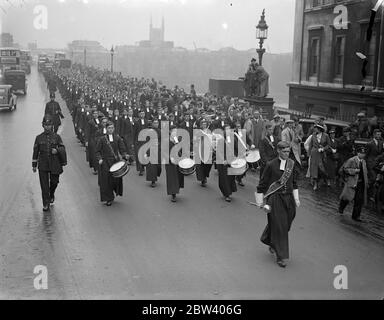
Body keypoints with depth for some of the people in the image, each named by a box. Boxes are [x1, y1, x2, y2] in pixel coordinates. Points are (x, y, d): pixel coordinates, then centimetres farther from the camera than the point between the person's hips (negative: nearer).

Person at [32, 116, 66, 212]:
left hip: (54, 164, 0)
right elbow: (35, 152, 7)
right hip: (43, 165, 0)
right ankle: (46, 204, 5)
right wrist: (34, 165, 8)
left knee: (54, 181, 8)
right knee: (44, 185, -2)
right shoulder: (39, 138, 3)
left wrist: (57, 150, -16)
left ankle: (51, 194, 41)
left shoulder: (56, 137, 1)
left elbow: (63, 148, 7)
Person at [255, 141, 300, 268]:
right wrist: (260, 201, -3)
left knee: (285, 225, 14)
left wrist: (296, 198, 10)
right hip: (275, 199, -5)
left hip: (288, 198, 5)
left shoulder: (292, 164, 3)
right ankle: (280, 256, 8)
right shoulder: (271, 165, -11)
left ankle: (272, 244, 42)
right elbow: (263, 183, -5)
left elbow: (294, 182, 13)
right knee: (278, 226, -3)